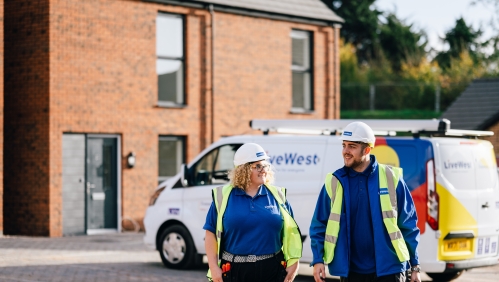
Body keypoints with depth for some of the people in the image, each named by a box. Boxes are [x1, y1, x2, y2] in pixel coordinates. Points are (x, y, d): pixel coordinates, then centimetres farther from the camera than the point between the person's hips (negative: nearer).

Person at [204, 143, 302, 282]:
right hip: (235, 271, -1)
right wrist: (214, 267, -5)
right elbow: (211, 233, 0)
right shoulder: (224, 196, 0)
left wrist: (293, 263, 2)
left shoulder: (277, 195, 6)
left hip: (272, 270, 1)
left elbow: (290, 232, 9)